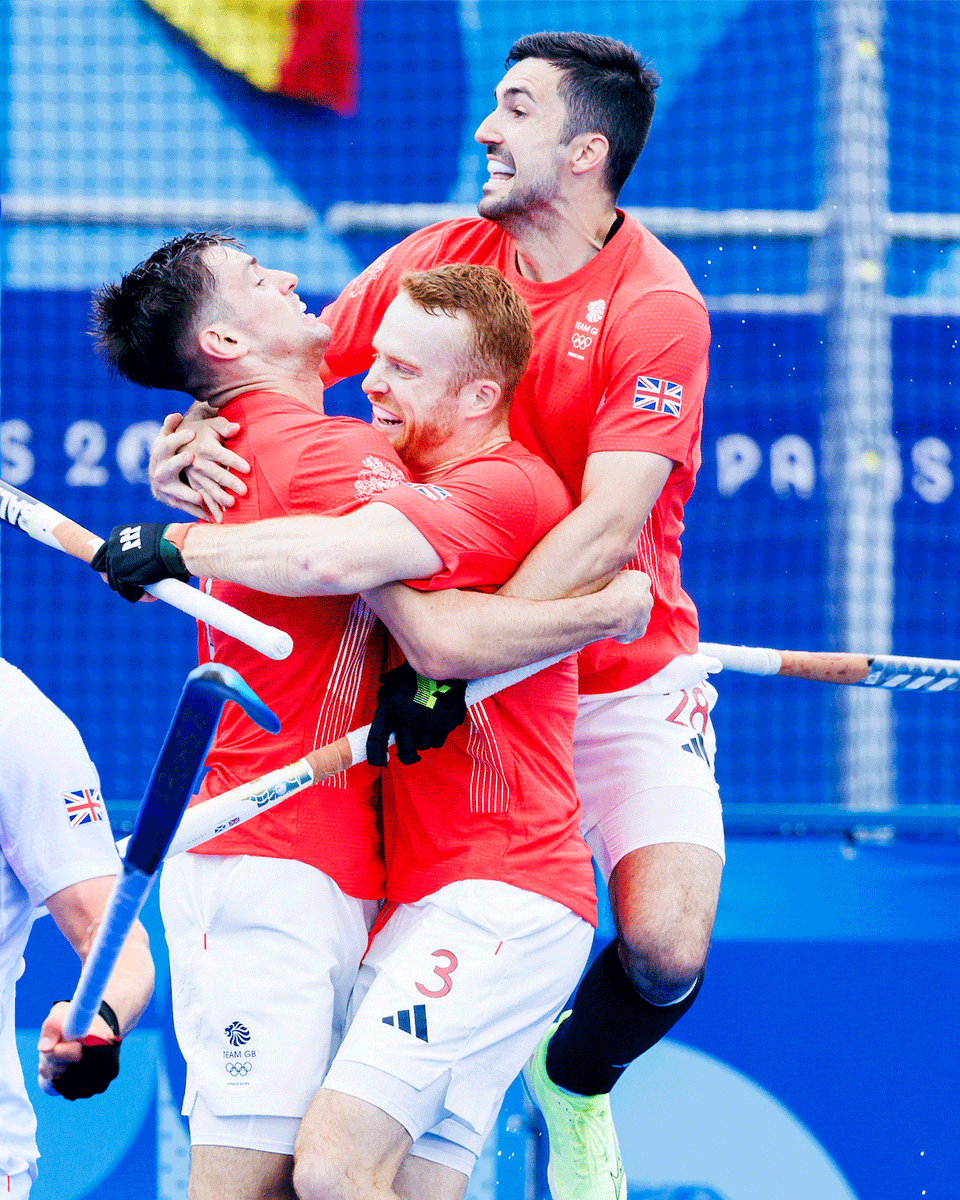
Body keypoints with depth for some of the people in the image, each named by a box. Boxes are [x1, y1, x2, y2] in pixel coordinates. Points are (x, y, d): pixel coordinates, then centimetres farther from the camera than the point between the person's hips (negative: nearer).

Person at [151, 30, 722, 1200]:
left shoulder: (655, 305, -17)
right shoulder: (445, 256, -1)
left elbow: (608, 531, -27)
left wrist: (459, 658, -37)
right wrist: (193, 435, -17)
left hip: (624, 680, -3)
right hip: (466, 683, 3)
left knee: (665, 945, -19)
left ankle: (573, 1082, 16)